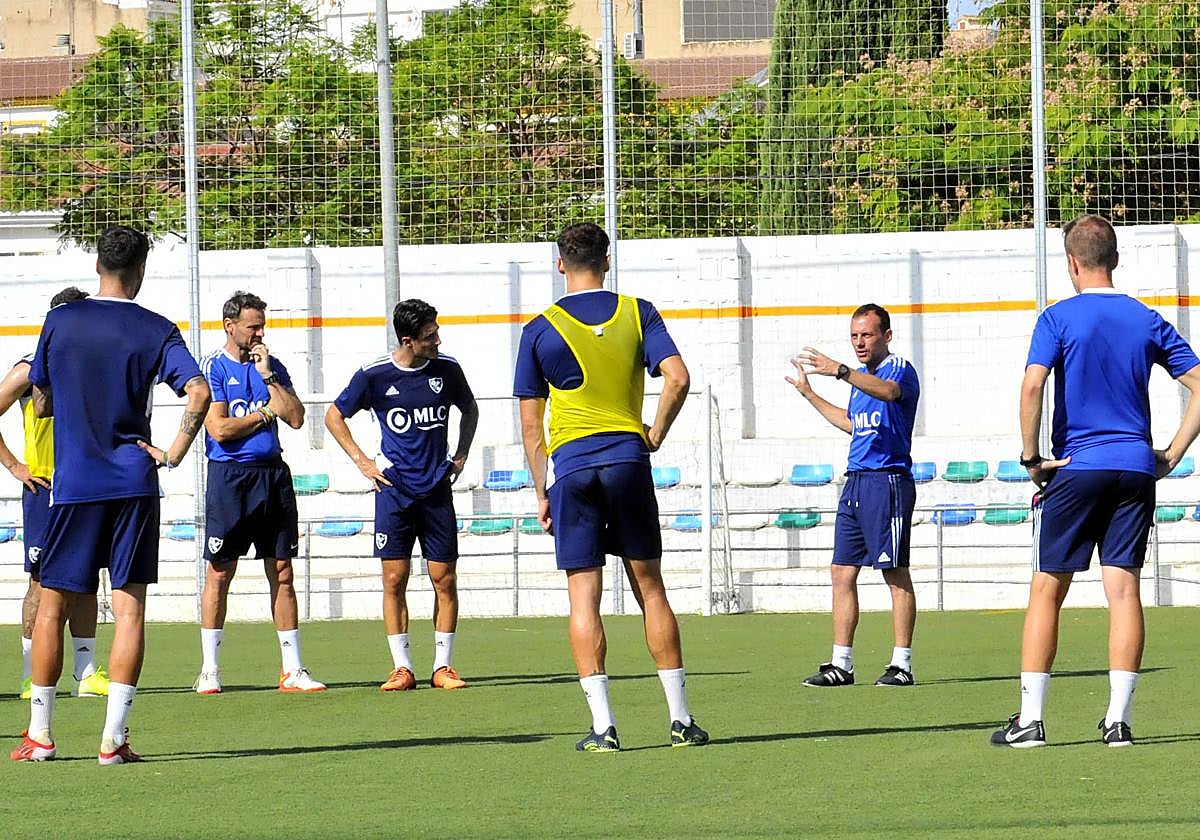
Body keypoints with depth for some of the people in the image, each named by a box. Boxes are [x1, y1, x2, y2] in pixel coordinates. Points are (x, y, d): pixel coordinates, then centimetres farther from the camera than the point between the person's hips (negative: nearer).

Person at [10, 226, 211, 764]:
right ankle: (114, 739, -5)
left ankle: (39, 734, 11)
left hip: (72, 484, 1)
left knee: (52, 605, 10)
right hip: (134, 484, -1)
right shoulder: (156, 331, -2)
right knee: (129, 607, 1)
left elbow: (41, 404, 10)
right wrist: (175, 452, -7)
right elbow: (198, 391, -16)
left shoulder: (59, 322, 2)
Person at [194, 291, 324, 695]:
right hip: (230, 476, -5)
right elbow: (219, 429, -12)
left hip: (272, 474, 5)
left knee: (281, 572, 5)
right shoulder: (212, 367, -3)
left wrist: (268, 377, -5)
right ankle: (209, 670, 4)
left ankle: (292, 669, 8)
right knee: (219, 574, -2)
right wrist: (266, 412, -2)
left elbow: (296, 417, 1)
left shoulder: (272, 366, 12)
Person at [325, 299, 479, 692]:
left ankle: (443, 667, 7)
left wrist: (461, 455, 13)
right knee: (395, 579, -3)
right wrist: (362, 461, 2)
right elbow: (334, 416, 8)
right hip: (394, 489, -2)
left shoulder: (447, 370, 0)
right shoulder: (374, 375, -6)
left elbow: (469, 408, 21)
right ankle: (402, 668, 3)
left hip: (437, 489, 2)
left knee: (445, 579, 0)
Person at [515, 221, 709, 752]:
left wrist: (541, 493, 9)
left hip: (571, 466, -1)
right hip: (627, 459, 1)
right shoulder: (638, 313, 4)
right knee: (650, 588, 9)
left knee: (584, 595, -1)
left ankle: (602, 725, -8)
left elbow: (531, 424, 3)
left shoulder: (541, 330, 2)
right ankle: (680, 718, 9)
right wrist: (653, 438, 5)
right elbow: (677, 379, -8)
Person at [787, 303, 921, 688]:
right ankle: (841, 664, 8)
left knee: (896, 573, -5)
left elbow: (889, 391, -31)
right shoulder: (860, 377, 19)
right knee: (842, 573, 5)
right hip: (855, 483, 9)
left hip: (888, 480, -9)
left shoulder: (900, 369, -7)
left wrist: (839, 370, -44)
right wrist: (809, 393, 37)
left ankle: (902, 664, -3)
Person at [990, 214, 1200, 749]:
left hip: (1076, 469, -3)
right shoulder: (1147, 321, 8)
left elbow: (1032, 387, -16)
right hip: (1135, 468, 3)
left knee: (1046, 591, 3)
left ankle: (1031, 719, 0)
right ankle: (1119, 718, -3)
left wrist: (1032, 458, -7)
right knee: (1124, 589, 2)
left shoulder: (1059, 319, -3)